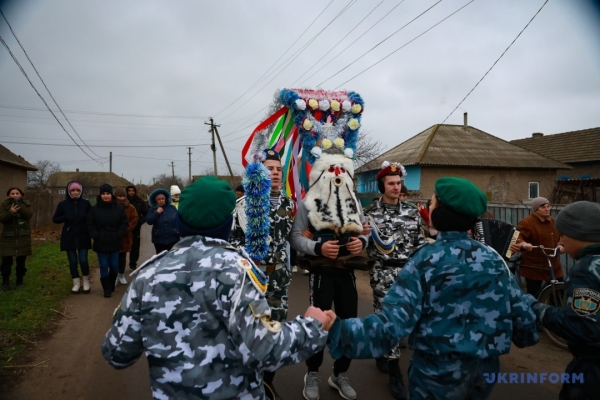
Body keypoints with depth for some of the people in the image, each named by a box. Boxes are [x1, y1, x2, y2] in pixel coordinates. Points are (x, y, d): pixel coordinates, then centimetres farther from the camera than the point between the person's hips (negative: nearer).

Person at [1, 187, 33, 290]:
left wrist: (20, 205, -23)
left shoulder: (26, 204, 4)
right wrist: (10, 212, -28)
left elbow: (29, 215, -13)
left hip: (23, 237, 1)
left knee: (21, 260, 6)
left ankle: (20, 280, 19)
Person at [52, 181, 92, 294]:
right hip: (69, 237, 1)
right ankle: (76, 283, 20)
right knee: (72, 261, 6)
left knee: (83, 260, -5)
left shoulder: (86, 203, -2)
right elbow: (55, 219, 3)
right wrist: (66, 217, -15)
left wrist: (85, 218, -15)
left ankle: (86, 282, 16)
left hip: (83, 237, -1)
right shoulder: (63, 204, -1)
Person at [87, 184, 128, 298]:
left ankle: (111, 285, 30)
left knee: (114, 266, 8)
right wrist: (96, 236, -9)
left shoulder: (119, 209, 0)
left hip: (115, 243, 1)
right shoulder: (94, 209, -1)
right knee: (104, 266, 3)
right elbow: (89, 225, 1)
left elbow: (124, 224, 2)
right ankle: (107, 288, 14)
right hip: (100, 243, 0)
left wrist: (118, 235, -7)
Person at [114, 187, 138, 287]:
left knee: (123, 257, 12)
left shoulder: (130, 208, 3)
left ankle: (121, 275, 25)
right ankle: (115, 276, 11)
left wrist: (125, 230, -13)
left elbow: (134, 220, -1)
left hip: (126, 237, 2)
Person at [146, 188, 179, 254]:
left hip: (173, 239, -1)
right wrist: (157, 213, -15)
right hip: (159, 240, 1)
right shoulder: (153, 209, 5)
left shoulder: (172, 208, 1)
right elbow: (148, 221, -6)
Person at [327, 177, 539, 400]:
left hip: (440, 374, -5)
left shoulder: (426, 259, -17)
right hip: (486, 371, 5)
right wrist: (527, 334, 24)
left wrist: (333, 330, -30)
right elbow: (521, 315, 2)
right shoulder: (494, 258, -3)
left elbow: (392, 323, -26)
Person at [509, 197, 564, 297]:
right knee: (534, 295, -1)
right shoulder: (527, 222, -12)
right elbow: (519, 238, -21)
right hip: (534, 266, -6)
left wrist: (561, 246, -6)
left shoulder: (553, 222, 11)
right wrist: (524, 244, -43)